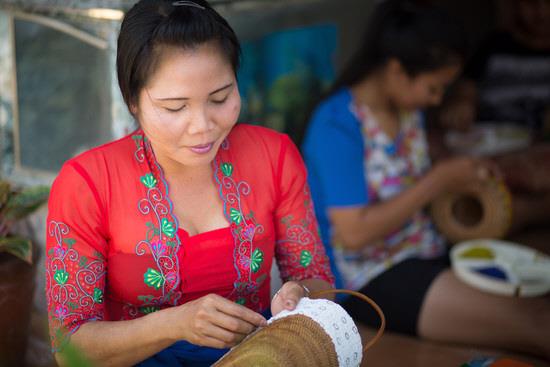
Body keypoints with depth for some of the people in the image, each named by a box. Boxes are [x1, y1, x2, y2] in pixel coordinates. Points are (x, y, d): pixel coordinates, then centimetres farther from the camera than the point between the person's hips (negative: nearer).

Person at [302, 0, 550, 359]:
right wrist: (438, 181, -19)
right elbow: (354, 233, -22)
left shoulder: (409, 108, 4)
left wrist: (465, 175, -4)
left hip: (427, 250, 8)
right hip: (368, 280, -8)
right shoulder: (337, 125, -19)